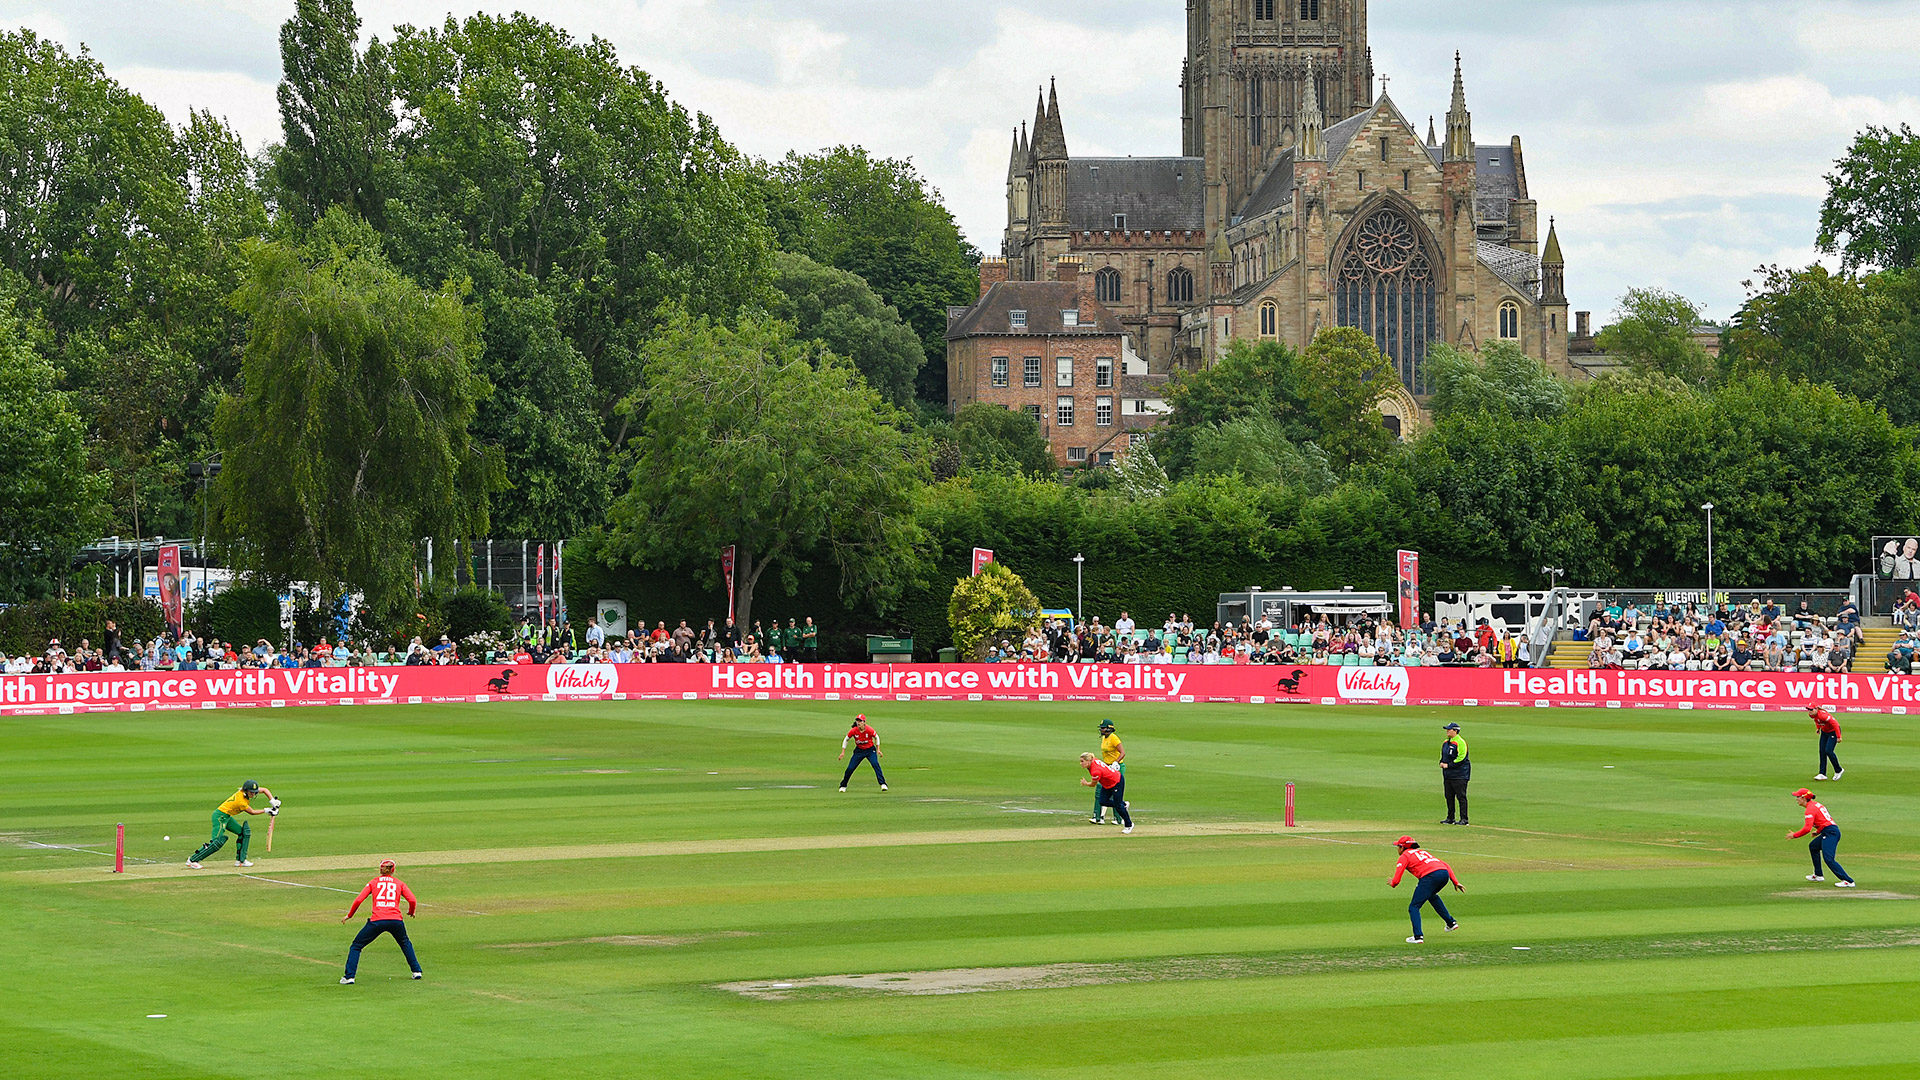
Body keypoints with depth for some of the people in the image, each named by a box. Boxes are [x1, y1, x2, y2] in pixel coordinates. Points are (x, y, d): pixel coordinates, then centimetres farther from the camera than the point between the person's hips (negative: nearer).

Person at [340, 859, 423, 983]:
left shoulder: (373, 882, 14)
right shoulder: (399, 883, 16)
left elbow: (358, 900, 6)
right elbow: (412, 900, 5)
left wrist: (349, 915, 19)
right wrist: (411, 912, 26)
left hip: (377, 920, -2)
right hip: (395, 919, 2)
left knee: (356, 946, 11)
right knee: (405, 943, 31)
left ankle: (349, 976, 1)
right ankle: (416, 971, 28)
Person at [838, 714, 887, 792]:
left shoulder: (869, 730, -21)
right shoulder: (853, 731, -16)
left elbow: (876, 737, -1)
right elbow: (846, 740, 0)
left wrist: (878, 750, -2)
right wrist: (843, 752, -1)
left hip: (870, 750, -2)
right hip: (859, 750, 2)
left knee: (875, 764, -24)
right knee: (850, 768, -3)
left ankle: (883, 784, -22)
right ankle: (843, 786, 17)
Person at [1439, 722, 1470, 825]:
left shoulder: (1460, 742, -12)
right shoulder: (1446, 742, 15)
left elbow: (1461, 758, -18)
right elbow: (1442, 755, 28)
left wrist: (1448, 765, -17)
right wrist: (1441, 762, 6)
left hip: (1459, 775, -9)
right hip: (1447, 776, 9)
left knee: (1461, 797, -8)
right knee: (1449, 797, 11)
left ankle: (1464, 819, -7)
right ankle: (1450, 818, 18)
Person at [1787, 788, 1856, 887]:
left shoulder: (1810, 809, -10)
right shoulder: (1816, 805, 20)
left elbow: (1807, 828, -19)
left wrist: (1794, 835, -9)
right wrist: (1818, 831, 31)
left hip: (1830, 833, -11)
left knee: (1828, 859, -19)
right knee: (1813, 846, 29)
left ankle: (1848, 881, -26)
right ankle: (1818, 875, 35)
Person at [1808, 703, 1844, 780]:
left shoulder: (1823, 715, -34)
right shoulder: (1811, 715, -10)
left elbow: (1835, 724, -30)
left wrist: (1838, 737, -27)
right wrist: (1818, 727, 6)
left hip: (1833, 731, -8)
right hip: (1824, 732, 8)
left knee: (1828, 751, -15)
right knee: (1822, 752, 1)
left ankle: (1838, 770, 5)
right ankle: (1822, 774, 4)